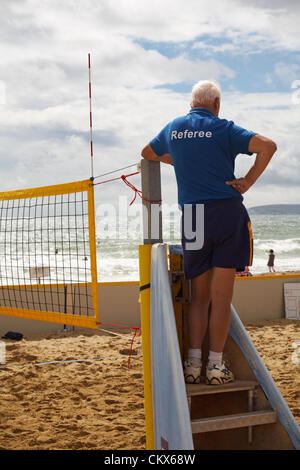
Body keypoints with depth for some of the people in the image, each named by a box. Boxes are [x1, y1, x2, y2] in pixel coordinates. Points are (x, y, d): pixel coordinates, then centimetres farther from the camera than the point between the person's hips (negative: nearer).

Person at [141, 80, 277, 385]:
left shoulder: (173, 128, 12)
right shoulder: (222, 128, -1)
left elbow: (148, 153, 32)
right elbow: (268, 146, -13)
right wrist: (247, 182, -6)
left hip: (191, 217, 3)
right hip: (226, 212, -3)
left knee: (199, 297, 11)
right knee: (221, 296, 2)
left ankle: (193, 363, 5)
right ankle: (216, 365, 3)